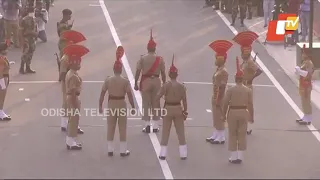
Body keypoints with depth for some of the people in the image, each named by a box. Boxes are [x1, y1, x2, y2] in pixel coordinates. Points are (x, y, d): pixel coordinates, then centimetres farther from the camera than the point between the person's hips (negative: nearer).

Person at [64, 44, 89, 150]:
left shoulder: (70, 73, 9)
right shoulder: (73, 76, -23)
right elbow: (73, 92, -24)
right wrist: (75, 105, -22)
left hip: (71, 98, 10)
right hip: (73, 99, -10)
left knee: (72, 120, 17)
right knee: (74, 120, -1)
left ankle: (70, 141, 25)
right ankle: (71, 143, 6)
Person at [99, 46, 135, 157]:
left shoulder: (108, 80, -6)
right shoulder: (125, 81, -12)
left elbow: (102, 93, -4)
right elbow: (129, 94, -12)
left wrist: (100, 106, 5)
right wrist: (133, 107, -2)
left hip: (111, 104, 2)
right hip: (121, 104, -2)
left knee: (110, 127, 12)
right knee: (122, 128, 7)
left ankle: (110, 150, 16)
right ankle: (123, 151, 10)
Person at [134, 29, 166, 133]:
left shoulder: (143, 58, -7)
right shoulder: (160, 59, -4)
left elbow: (138, 72, -8)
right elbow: (163, 73, -1)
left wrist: (136, 84, 1)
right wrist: (164, 84, 10)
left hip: (145, 81, -2)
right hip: (156, 81, 2)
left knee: (146, 103, 5)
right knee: (155, 103, 11)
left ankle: (147, 125, 1)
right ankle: (155, 126, 14)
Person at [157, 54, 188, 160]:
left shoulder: (166, 85, -12)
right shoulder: (181, 86, -5)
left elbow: (158, 97, -15)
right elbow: (184, 100, -2)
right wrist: (185, 111, 7)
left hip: (168, 109, -2)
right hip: (178, 109, 2)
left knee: (165, 132, 8)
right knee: (180, 132, 10)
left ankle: (163, 154, 11)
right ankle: (183, 154, 12)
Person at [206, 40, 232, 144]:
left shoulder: (223, 72, -20)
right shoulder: (218, 70, 8)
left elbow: (222, 87, -22)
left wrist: (218, 100, -21)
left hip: (219, 98, -9)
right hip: (215, 97, 9)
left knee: (219, 118, 0)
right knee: (216, 118, 16)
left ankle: (221, 138, 8)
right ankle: (215, 136, 26)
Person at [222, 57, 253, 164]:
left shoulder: (230, 90, -8)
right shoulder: (248, 90, -2)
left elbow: (225, 103, -9)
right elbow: (250, 104, -2)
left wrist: (224, 114, 2)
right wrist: (251, 116, 7)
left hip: (233, 112, -2)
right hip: (243, 113, 2)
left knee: (233, 135, 7)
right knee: (242, 135, 10)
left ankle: (234, 157, 9)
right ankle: (240, 156, 11)